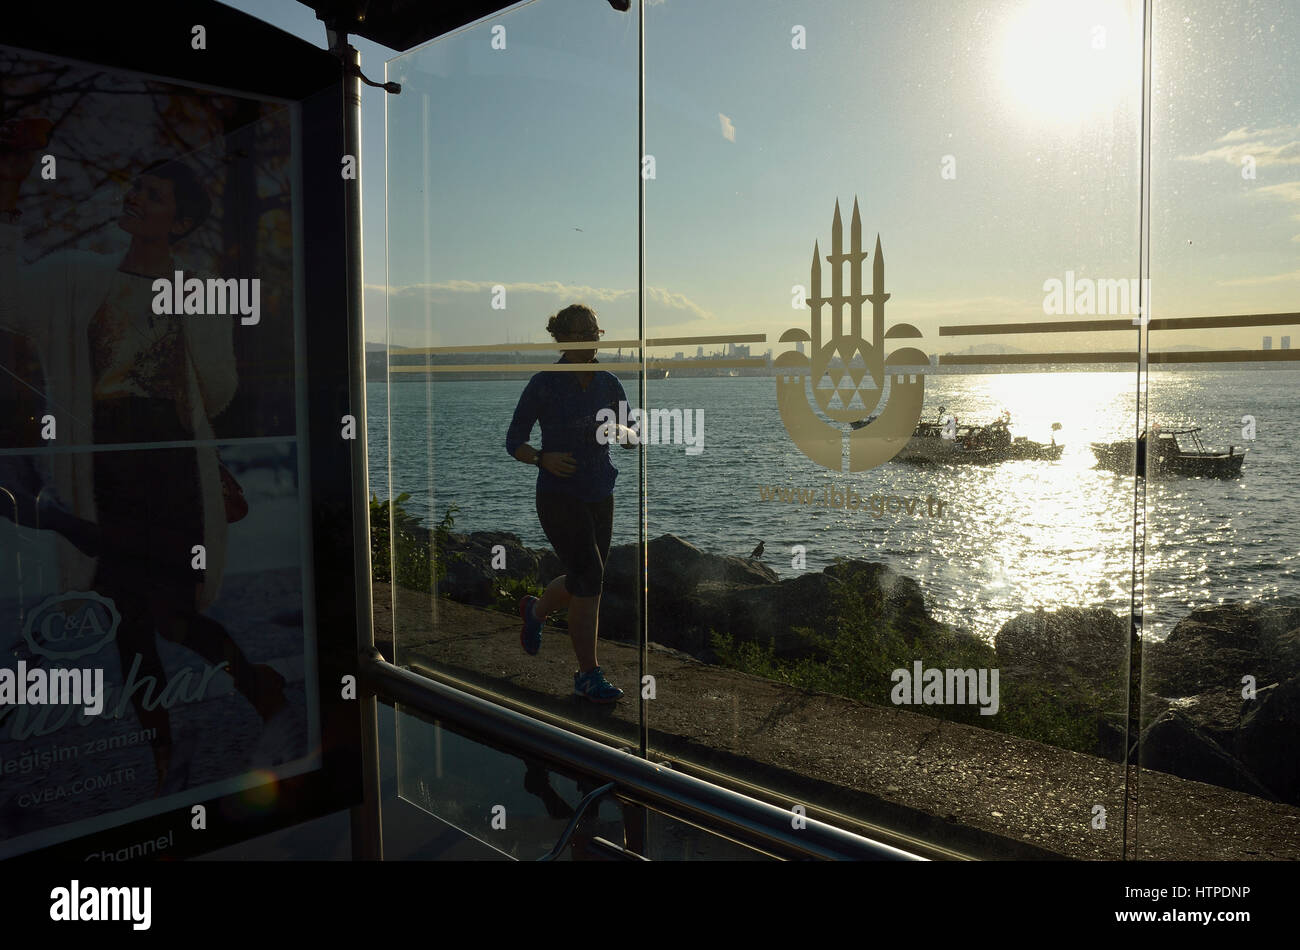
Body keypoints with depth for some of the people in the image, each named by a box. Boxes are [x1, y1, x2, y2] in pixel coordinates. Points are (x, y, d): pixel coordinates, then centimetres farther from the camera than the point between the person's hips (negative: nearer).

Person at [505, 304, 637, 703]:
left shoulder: (608, 383, 4)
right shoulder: (543, 384, -8)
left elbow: (635, 439, 9)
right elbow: (514, 442, -4)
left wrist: (619, 430, -13)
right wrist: (543, 459, -23)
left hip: (600, 495, 6)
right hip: (559, 495, -6)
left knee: (583, 580, 14)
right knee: (590, 577, -14)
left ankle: (535, 610, 46)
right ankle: (589, 675, 0)